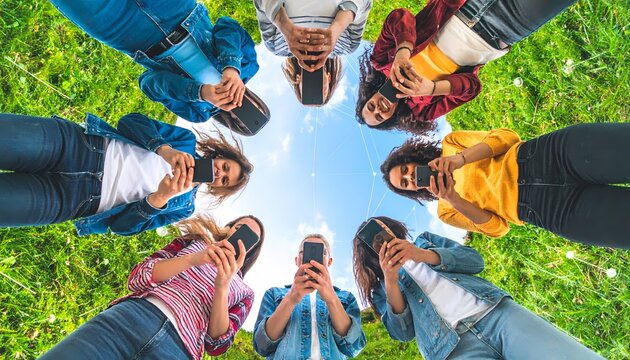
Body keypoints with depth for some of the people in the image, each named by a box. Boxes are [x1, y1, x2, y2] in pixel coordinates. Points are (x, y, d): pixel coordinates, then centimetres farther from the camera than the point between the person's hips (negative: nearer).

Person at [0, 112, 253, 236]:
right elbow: (131, 121, 0)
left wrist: (161, 198, -23)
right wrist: (165, 149, -20)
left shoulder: (182, 207, 8)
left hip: (70, 199, -1)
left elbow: (122, 224, -2)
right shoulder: (187, 141, 10)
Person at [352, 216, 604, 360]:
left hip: (497, 311, 3)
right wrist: (390, 282, -9)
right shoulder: (381, 289, 20)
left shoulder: (426, 241, 24)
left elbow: (475, 260, 10)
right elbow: (402, 333, 5)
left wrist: (423, 255, -6)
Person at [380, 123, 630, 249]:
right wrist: (452, 200, -15)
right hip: (556, 209, 0)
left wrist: (461, 158, -17)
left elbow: (506, 137, 2)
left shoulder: (450, 144, 14)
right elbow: (495, 226, 3)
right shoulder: (446, 211, 15)